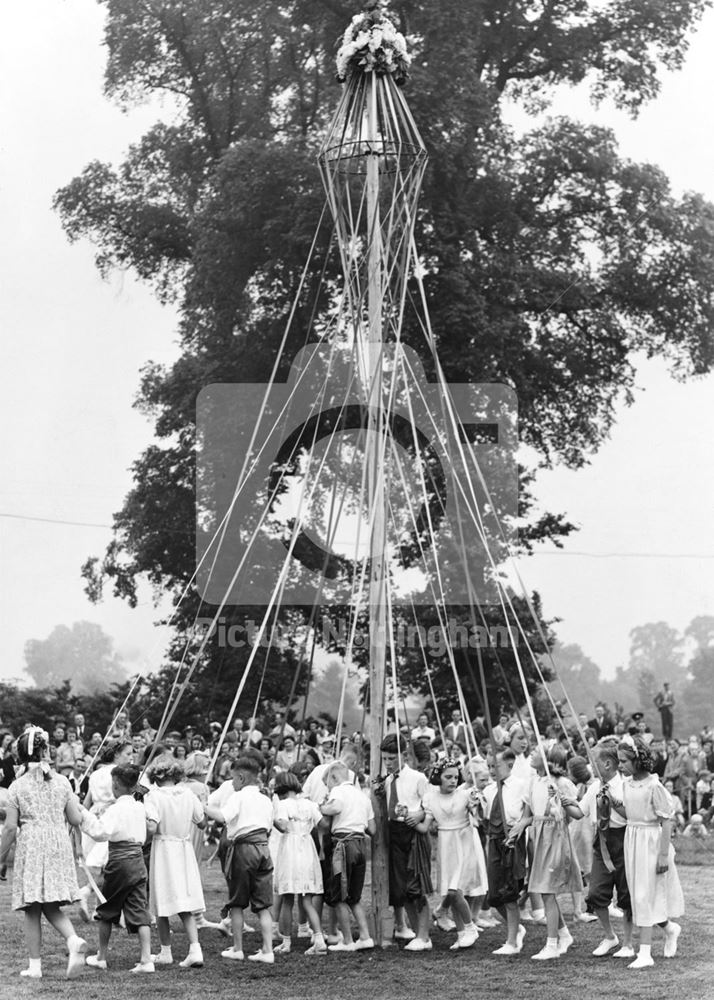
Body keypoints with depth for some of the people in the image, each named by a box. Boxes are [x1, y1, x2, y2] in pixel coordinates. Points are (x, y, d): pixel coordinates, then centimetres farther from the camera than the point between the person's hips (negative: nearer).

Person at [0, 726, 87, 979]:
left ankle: (35, 966, 7)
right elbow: (76, 820, 4)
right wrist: (76, 805, 24)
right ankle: (74, 940, -15)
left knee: (32, 911, 6)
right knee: (52, 908, 12)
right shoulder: (62, 782, 2)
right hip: (59, 846, 3)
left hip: (30, 847, -3)